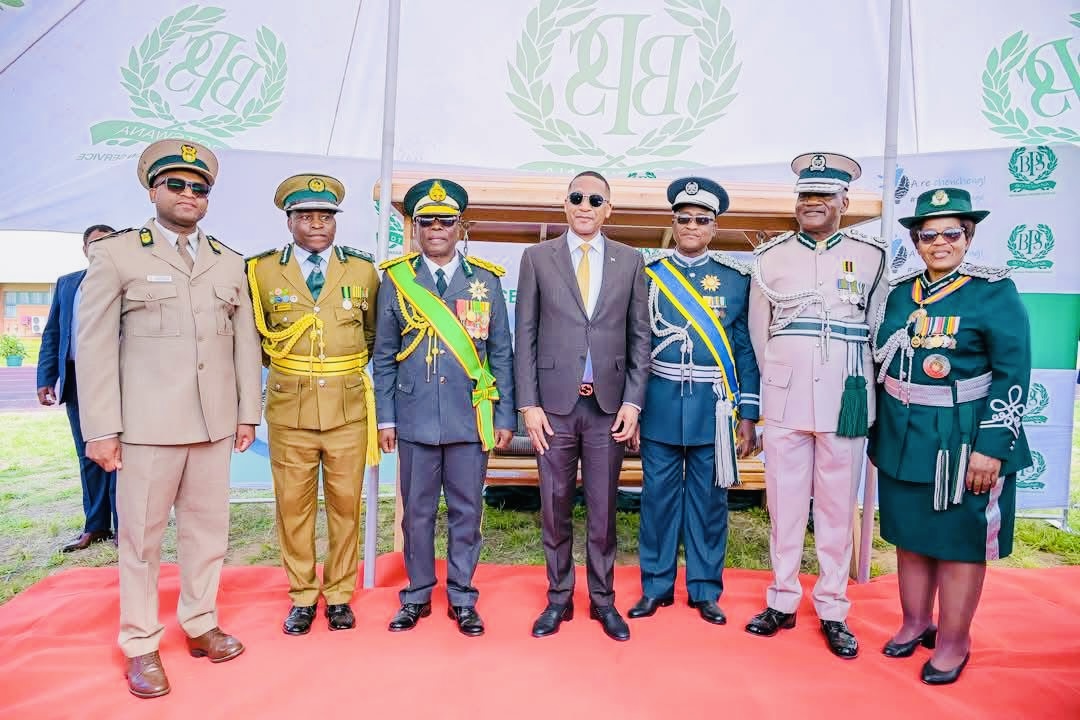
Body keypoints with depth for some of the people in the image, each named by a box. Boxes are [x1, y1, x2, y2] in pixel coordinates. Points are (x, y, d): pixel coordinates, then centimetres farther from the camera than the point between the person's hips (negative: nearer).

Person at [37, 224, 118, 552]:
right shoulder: (65, 284, 16)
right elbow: (52, 334, 14)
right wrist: (45, 378, 4)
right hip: (76, 378, 4)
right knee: (88, 456, 10)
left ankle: (123, 526, 7)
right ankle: (95, 526, 19)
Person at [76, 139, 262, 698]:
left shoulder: (230, 262, 12)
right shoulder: (117, 254, 1)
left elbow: (245, 341, 11)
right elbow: (94, 344, -3)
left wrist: (247, 412, 8)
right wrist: (101, 428, -7)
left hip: (214, 422, 4)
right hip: (147, 423, -3)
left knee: (208, 527, 11)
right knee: (142, 535, 6)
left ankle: (200, 624, 27)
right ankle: (141, 644, 21)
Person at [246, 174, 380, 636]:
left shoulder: (362, 271, 5)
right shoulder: (263, 271, 3)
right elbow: (256, 336, 17)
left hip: (348, 409, 1)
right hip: (289, 409, 0)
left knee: (346, 504, 8)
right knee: (293, 505, 7)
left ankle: (339, 596, 23)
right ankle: (302, 597, 23)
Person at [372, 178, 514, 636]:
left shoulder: (485, 280, 5)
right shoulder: (395, 278, 4)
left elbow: (501, 354, 5)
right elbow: (384, 355, 5)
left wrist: (505, 416, 2)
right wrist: (385, 417, 1)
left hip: (470, 419, 0)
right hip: (415, 418, 0)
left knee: (466, 511, 9)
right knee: (417, 511, 11)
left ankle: (462, 598, 24)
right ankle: (418, 595, 28)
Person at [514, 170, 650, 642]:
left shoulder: (630, 261, 7)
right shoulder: (537, 258, 5)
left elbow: (640, 336, 6)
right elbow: (525, 336, 2)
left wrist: (633, 401, -2)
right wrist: (528, 404, -4)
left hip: (609, 404, 1)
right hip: (554, 403, 0)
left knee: (603, 510, 9)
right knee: (555, 509, 9)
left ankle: (602, 600, 26)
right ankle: (559, 599, 26)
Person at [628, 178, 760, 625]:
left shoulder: (736, 279, 3)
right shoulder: (648, 275, 3)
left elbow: (746, 349, 3)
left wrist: (747, 415, 0)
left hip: (713, 408, 0)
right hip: (660, 406, 0)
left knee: (709, 501, 9)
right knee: (658, 498, 9)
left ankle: (705, 590, 25)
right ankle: (656, 586, 25)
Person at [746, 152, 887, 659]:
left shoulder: (871, 255, 6)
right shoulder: (770, 257, 7)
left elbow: (877, 329, 10)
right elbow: (758, 331, 9)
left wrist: (859, 387, 8)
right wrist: (774, 384, 8)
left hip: (844, 400, 0)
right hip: (784, 398, 1)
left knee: (837, 507, 6)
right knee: (784, 503, 7)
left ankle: (833, 611, 19)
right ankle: (782, 602, 20)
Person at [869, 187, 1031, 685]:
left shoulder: (995, 292, -8)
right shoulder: (899, 292, 5)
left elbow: (1012, 375, -12)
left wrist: (991, 447, -17)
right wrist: (878, 433, 11)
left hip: (964, 441, -5)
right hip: (903, 439, 5)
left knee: (959, 541, 7)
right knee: (909, 534, 15)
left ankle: (953, 642, 23)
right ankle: (915, 622, 33)